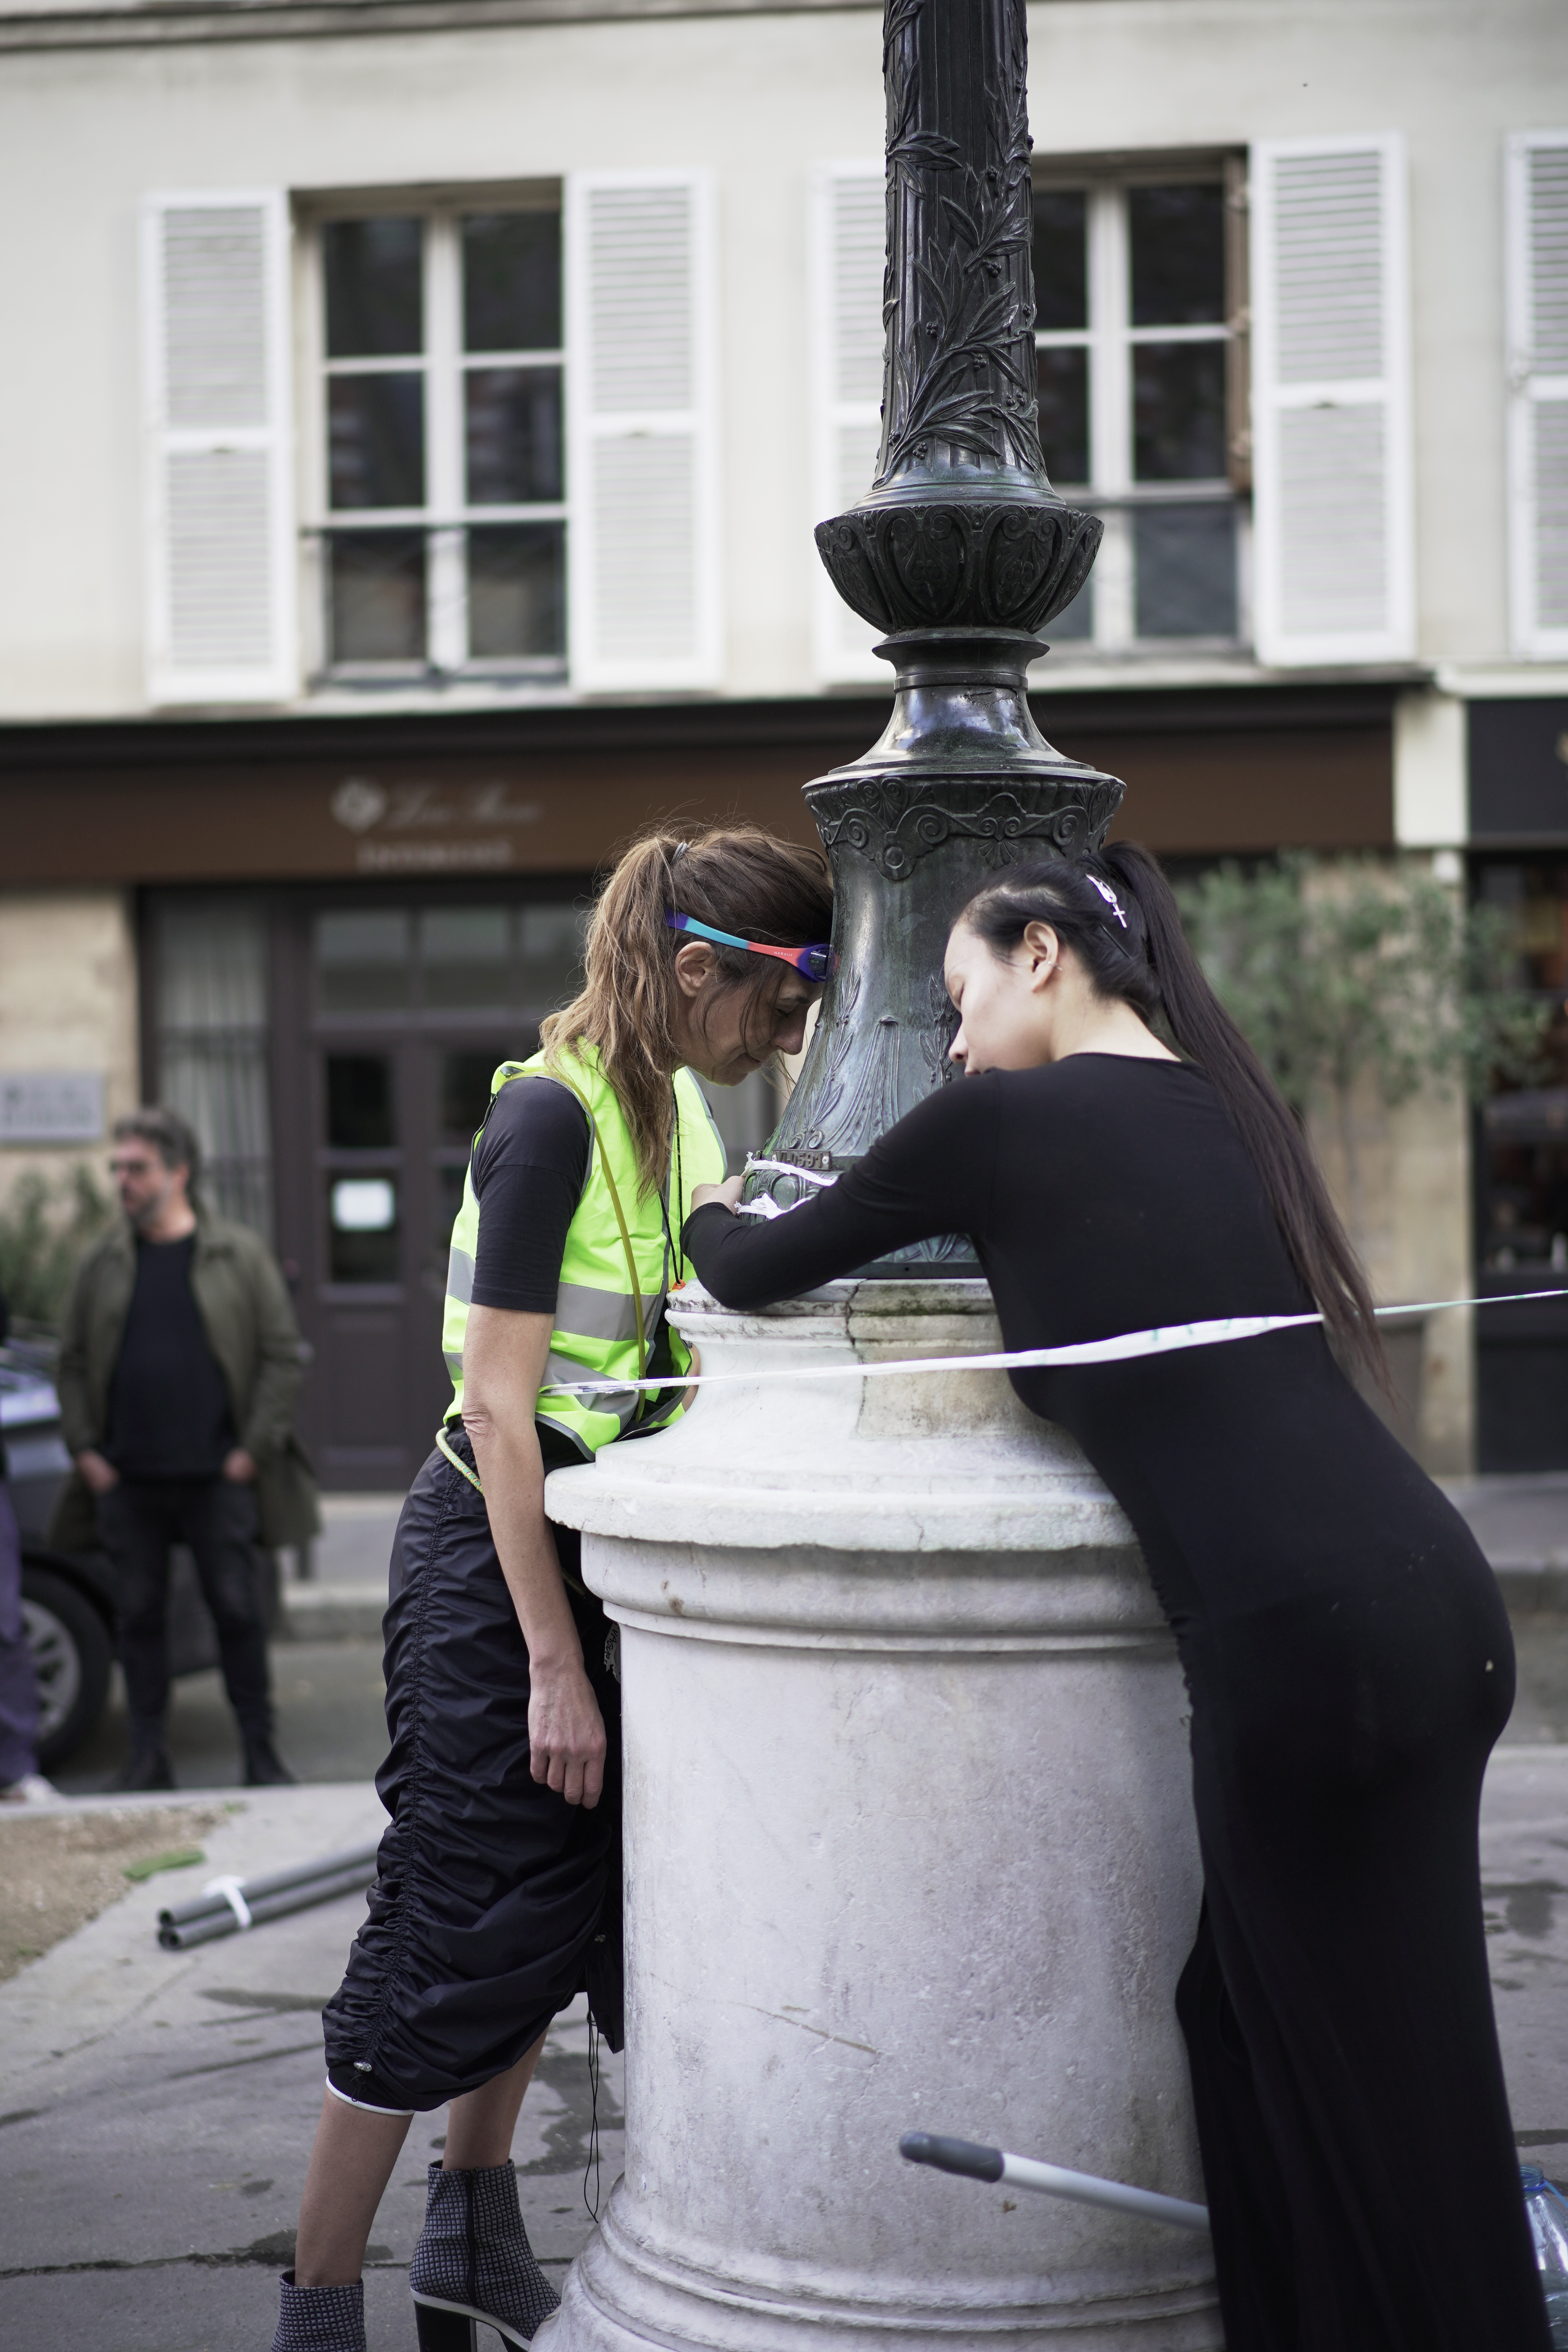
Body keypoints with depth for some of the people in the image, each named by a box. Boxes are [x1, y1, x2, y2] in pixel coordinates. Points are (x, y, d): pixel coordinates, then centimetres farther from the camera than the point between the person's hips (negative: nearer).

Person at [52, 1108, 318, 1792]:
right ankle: (148, 1756, 14)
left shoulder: (239, 1255, 2)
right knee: (139, 1615, 6)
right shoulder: (103, 1265, 10)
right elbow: (72, 1364, 13)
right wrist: (85, 1450, 2)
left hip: (217, 1477, -2)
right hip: (128, 1480, 3)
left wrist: (255, 1448, -5)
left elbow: (283, 1355, 1)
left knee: (239, 1610, 0)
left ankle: (261, 1754, 9)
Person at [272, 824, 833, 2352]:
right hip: (497, 1554, -8)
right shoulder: (549, 1116, -20)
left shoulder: (679, 1103, 6)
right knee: (457, 1932, -4)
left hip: (602, 1542, 8)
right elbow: (502, 1408, -21)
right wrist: (555, 1667, -21)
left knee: (561, 1910, 16)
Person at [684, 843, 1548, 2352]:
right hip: (1439, 1605, 7)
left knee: (1360, 2095, 1)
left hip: (1303, 1642, -7)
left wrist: (711, 1218, 31)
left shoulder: (1007, 1118, -2)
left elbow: (756, 1273, 10)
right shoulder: (1220, 1108, 18)